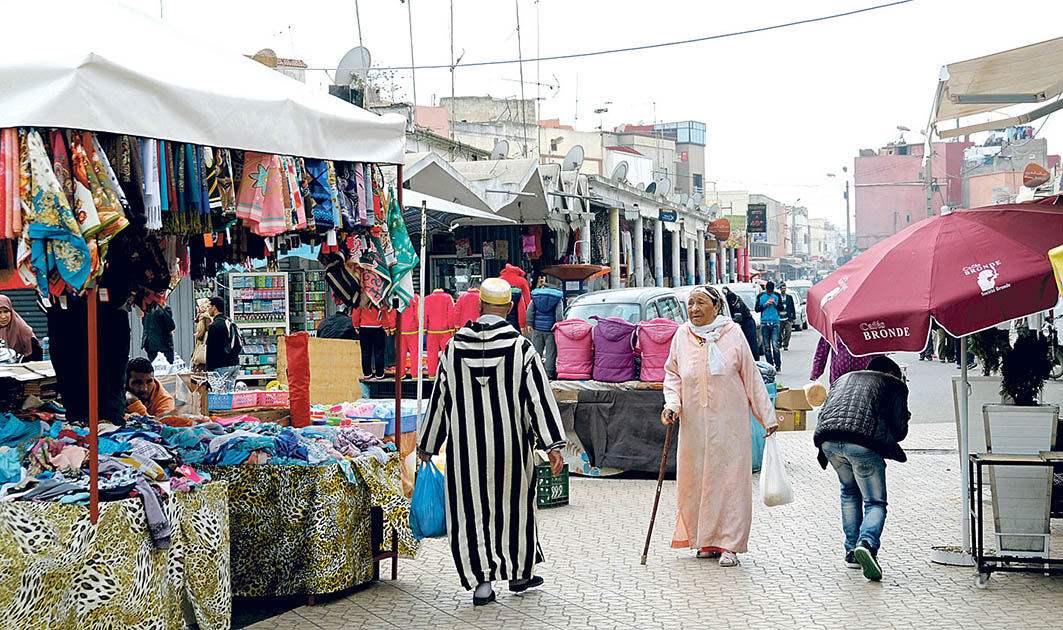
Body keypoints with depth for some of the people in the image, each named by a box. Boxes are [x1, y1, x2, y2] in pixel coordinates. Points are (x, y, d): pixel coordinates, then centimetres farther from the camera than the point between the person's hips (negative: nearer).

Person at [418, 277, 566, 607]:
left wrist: (427, 444, 16)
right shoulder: (521, 347, -7)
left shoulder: (455, 346, 0)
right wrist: (553, 445, -10)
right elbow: (540, 397, -11)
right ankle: (519, 573, 28)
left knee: (471, 510, 8)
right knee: (514, 503, 16)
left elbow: (439, 398, 6)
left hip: (465, 446, 1)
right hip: (509, 443, 0)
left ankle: (481, 579, -3)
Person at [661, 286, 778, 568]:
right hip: (694, 423, 3)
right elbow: (672, 374, 15)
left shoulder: (732, 333, -3)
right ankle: (706, 541, 19)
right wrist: (672, 403, -3)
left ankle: (729, 545, 3)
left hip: (729, 421, -2)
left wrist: (767, 418, 3)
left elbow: (751, 377, 2)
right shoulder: (682, 335, 4)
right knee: (697, 479, 5)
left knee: (730, 480, -3)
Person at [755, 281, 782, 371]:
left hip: (775, 323, -1)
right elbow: (756, 309, 5)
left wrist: (775, 303, -9)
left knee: (775, 345, -11)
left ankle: (778, 365, -5)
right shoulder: (760, 296, 5)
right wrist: (765, 304, -10)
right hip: (764, 324, 1)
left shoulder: (777, 296, 7)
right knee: (767, 347, 0)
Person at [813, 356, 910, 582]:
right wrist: (904, 419, 35)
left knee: (849, 492, 27)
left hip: (829, 440, 4)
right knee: (875, 502, 7)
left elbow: (823, 413, 24)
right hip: (863, 443, -4)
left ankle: (852, 550, 23)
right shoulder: (894, 384, 21)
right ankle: (867, 544, -20)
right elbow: (898, 431, 13)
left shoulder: (844, 378, 34)